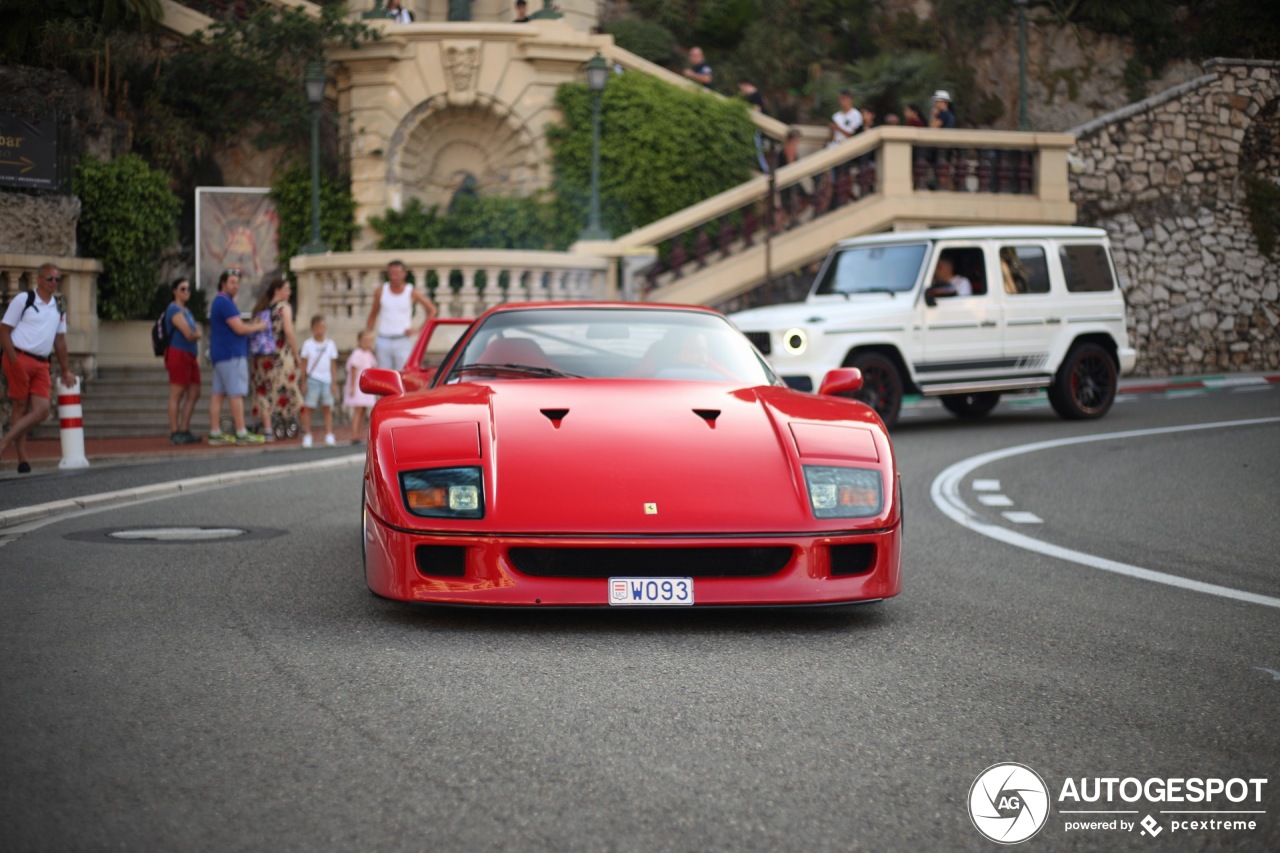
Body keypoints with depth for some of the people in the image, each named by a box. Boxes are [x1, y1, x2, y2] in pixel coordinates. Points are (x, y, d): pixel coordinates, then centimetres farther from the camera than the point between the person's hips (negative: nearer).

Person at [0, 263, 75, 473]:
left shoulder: (58, 307, 16)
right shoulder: (24, 299, -2)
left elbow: (60, 340, 21)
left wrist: (65, 371, 19)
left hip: (41, 364, 6)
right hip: (20, 358, -6)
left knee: (42, 409, -6)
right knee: (21, 408, -2)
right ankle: (22, 460, 0)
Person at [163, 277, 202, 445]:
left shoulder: (187, 311, 21)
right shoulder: (174, 310, -9)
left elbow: (195, 335, 24)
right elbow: (188, 334, -17)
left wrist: (197, 356, 9)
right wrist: (199, 334, 3)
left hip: (190, 356, 9)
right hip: (178, 354, -9)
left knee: (194, 394, 7)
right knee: (176, 395, -6)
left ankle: (184, 430, 12)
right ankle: (174, 433, -4)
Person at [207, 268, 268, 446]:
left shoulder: (219, 302, 20)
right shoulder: (225, 302, -13)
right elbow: (239, 329, -17)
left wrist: (250, 325, 9)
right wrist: (258, 327, -2)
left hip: (220, 354, 10)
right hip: (231, 354, -10)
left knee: (218, 393, 7)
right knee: (236, 393, -8)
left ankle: (215, 433, 6)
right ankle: (241, 434, -9)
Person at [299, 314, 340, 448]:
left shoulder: (330, 344, 9)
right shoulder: (308, 344, 3)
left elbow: (332, 365, 11)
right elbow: (304, 363, 4)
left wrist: (334, 383, 7)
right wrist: (303, 382, -1)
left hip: (327, 380, 2)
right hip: (313, 380, -2)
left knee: (327, 408, 1)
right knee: (308, 407, -1)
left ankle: (329, 435, 3)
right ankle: (307, 435, 3)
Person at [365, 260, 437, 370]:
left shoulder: (411, 293, -1)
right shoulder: (381, 292, 5)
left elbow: (432, 310, 7)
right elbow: (373, 315, 14)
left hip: (403, 341, -2)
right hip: (383, 340, 2)